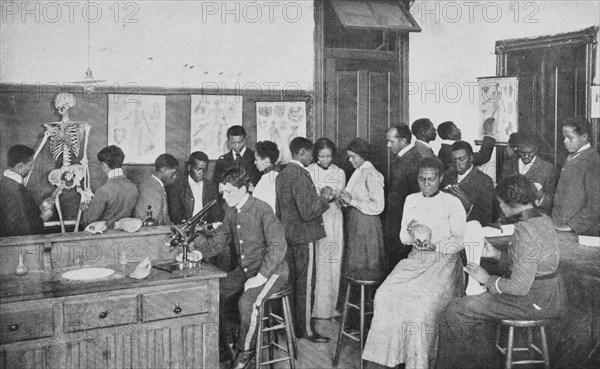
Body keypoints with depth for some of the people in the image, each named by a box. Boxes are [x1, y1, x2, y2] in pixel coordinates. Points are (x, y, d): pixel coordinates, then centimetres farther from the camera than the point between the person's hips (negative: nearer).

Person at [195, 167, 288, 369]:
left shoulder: (262, 210, -19)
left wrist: (261, 277, -27)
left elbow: (278, 245, -24)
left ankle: (245, 351, -5)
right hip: (244, 270, 8)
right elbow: (219, 241, 12)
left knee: (247, 302, -30)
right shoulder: (231, 212, 4)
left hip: (270, 271, -8)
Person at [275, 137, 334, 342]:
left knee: (291, 282, 16)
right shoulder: (300, 176, -19)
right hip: (303, 237, -9)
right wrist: (323, 197, -11)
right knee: (305, 285, 0)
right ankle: (306, 330, 9)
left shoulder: (282, 175, 9)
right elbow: (307, 212, -23)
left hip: (287, 235, 9)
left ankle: (291, 325, 25)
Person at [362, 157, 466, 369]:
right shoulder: (411, 200, 12)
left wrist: (435, 246, -19)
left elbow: (460, 240, -3)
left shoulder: (453, 204, -1)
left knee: (423, 305, -25)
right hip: (415, 260, 5)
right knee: (385, 296, -15)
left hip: (443, 261, -4)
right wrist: (410, 233, -9)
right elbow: (403, 238, 14)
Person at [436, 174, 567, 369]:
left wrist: (488, 279, -10)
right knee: (478, 299, 26)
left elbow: (520, 286, -26)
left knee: (455, 311, -4)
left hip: (535, 302, -10)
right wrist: (497, 254, 15)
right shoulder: (543, 219, 3)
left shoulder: (525, 232, -26)